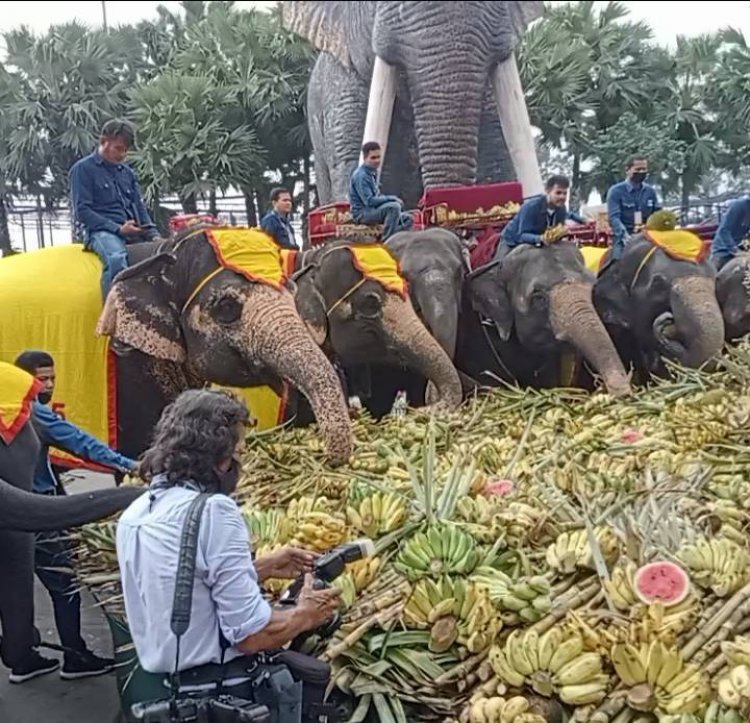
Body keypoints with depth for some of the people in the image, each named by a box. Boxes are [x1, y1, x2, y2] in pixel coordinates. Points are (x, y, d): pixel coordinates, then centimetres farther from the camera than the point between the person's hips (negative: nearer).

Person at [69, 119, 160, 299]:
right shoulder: (83, 169, 4)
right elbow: (82, 211, -4)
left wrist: (153, 234, 0)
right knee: (116, 258, -38)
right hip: (101, 231, -6)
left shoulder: (128, 173, 23)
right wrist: (118, 229, -13)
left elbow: (139, 207, 20)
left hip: (133, 233, 6)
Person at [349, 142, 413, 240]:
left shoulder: (373, 173, 11)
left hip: (374, 210, 9)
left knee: (407, 219, 2)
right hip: (363, 213, -9)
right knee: (394, 206, -29)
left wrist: (393, 199, -1)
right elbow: (369, 201, -24)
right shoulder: (361, 176, -17)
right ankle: (386, 242, -22)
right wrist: (392, 198, -17)